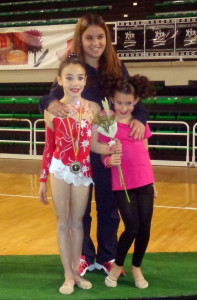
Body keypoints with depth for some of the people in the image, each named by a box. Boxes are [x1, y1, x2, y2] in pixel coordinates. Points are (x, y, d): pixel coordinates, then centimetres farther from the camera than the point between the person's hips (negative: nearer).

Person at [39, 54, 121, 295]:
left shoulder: (93, 108, -5)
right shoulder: (52, 110, -6)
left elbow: (93, 144, -5)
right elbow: (48, 147, 0)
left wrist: (112, 149, -24)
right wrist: (43, 180, 3)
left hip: (82, 170, 1)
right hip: (60, 170, -1)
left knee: (77, 222, 13)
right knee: (63, 223, 8)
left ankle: (76, 270, 27)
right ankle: (68, 275, 18)